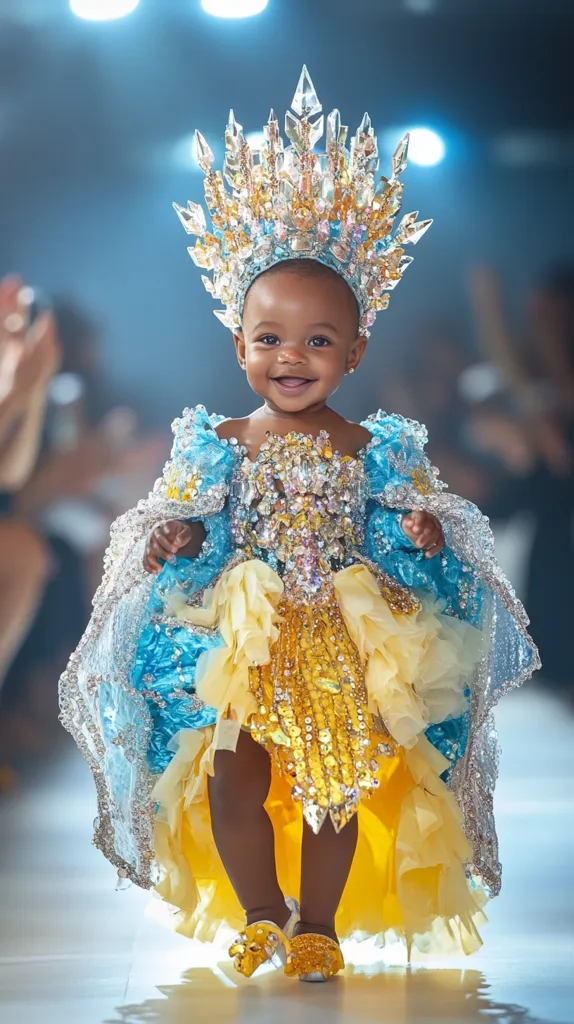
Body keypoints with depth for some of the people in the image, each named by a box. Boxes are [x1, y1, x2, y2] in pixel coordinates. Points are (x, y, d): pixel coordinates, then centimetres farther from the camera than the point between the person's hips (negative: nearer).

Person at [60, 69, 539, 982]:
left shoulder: (377, 452, 2)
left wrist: (427, 538, -17)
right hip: (236, 649, 0)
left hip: (347, 653, 0)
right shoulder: (216, 447, 3)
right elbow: (186, 525, 7)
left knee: (338, 787, 2)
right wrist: (173, 542, -16)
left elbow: (404, 539, 5)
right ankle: (259, 918, 14)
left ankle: (320, 925, 14)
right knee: (233, 777, -3)